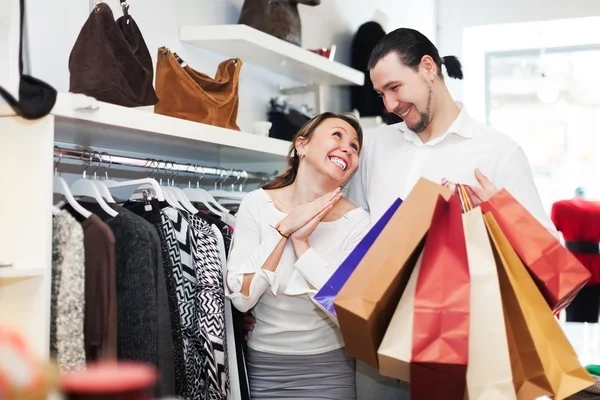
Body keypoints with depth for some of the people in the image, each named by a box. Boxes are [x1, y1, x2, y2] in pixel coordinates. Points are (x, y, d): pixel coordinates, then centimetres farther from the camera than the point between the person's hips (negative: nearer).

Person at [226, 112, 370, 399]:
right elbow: (240, 298, -14)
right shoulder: (257, 204, -8)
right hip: (261, 366, 1)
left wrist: (300, 242, -20)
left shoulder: (356, 222, -10)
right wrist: (283, 230, -20)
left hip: (327, 371, 0)